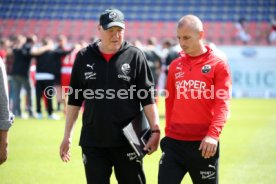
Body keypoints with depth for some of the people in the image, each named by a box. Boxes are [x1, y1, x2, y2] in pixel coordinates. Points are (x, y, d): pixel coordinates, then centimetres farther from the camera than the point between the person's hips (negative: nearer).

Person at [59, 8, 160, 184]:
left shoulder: (135, 56, -1)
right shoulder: (84, 57, 5)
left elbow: (147, 97, -3)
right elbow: (75, 100, 10)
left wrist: (155, 130, -12)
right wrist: (67, 135, 8)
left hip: (127, 140, -2)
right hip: (93, 142, 2)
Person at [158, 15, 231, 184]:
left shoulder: (218, 64, -3)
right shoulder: (175, 66, 10)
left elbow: (222, 103, -11)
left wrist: (213, 134, -24)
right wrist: (169, 132, 15)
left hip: (203, 144, -3)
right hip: (174, 142, 3)